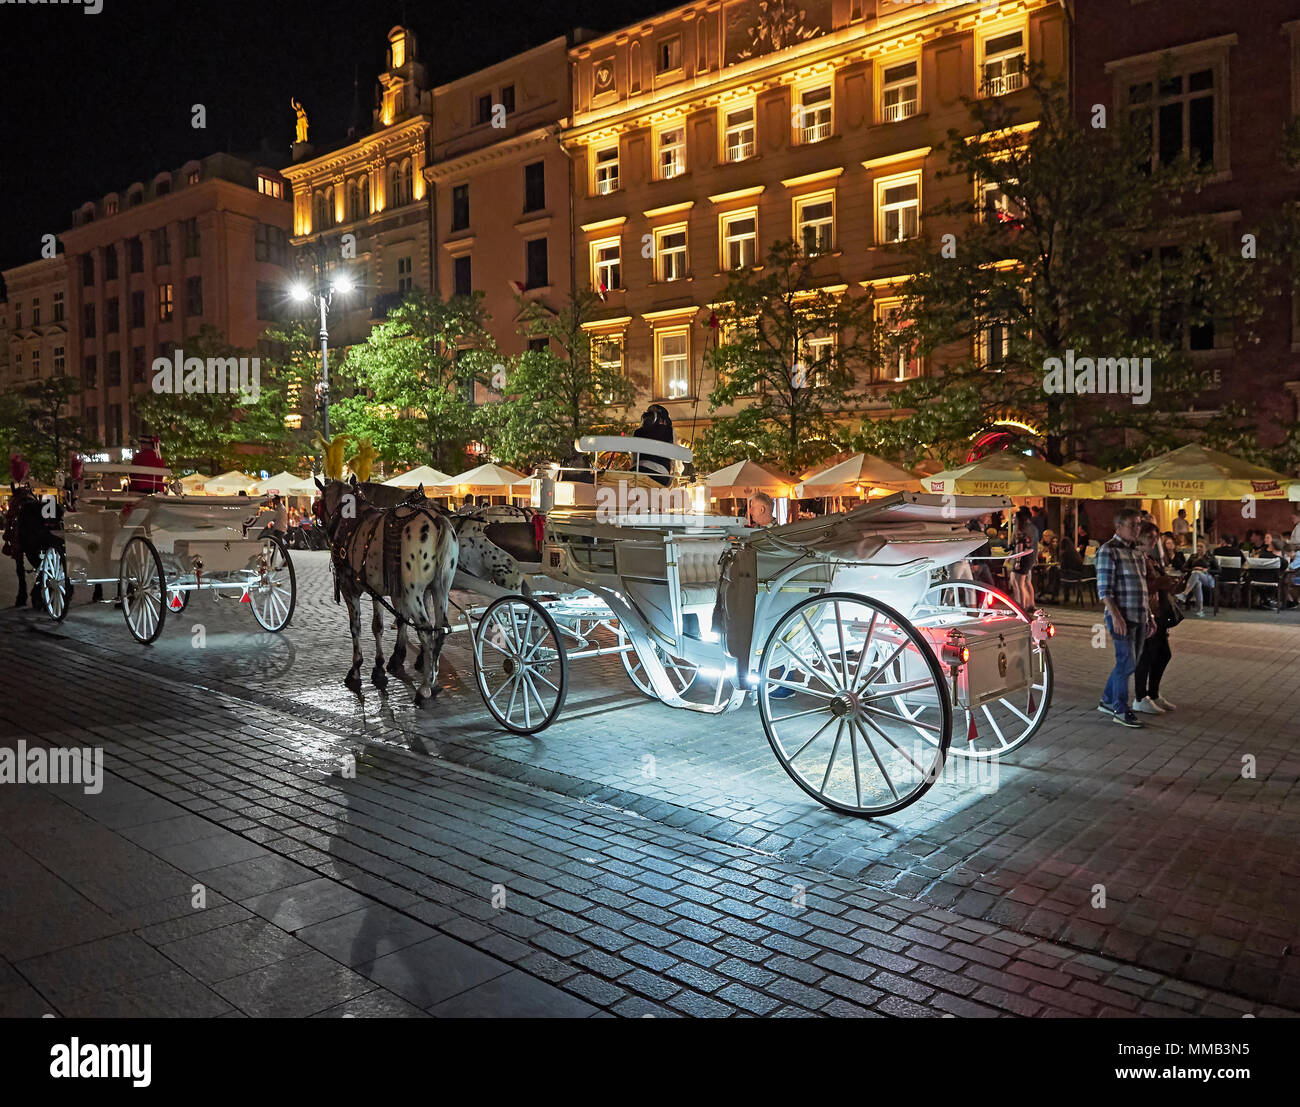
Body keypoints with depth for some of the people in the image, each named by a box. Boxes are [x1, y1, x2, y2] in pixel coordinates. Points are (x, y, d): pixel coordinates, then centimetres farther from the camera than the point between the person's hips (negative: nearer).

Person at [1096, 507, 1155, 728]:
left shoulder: (1137, 551, 16)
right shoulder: (1108, 550, -9)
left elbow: (1143, 587, 21)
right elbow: (1104, 589, -14)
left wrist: (1149, 616, 18)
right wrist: (1115, 616, -21)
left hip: (1139, 617, 8)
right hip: (1121, 616, -8)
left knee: (1128, 663, 13)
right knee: (1126, 662, -6)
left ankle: (1107, 701, 26)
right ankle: (1121, 710, 4)